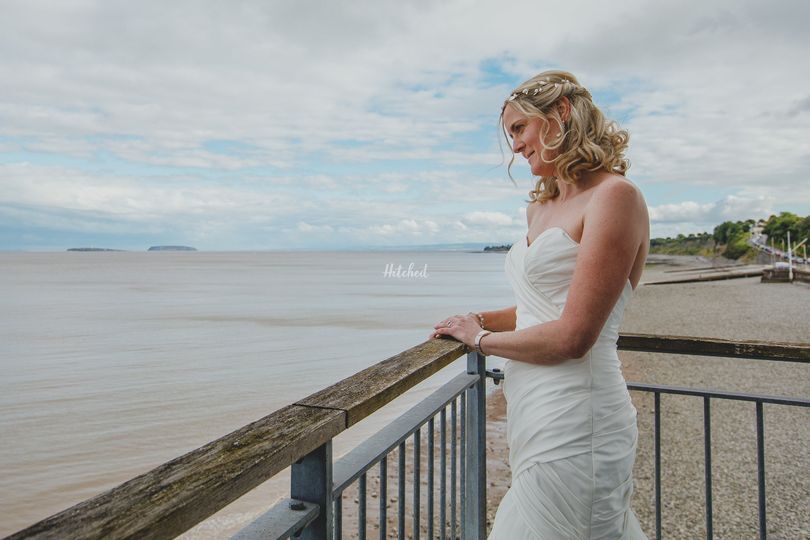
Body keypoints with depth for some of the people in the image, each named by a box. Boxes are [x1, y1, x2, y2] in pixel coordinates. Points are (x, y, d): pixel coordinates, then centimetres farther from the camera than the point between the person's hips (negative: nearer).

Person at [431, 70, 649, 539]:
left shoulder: (615, 196, -13)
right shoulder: (542, 206, 14)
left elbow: (572, 336, -19)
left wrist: (482, 339, -6)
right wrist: (482, 319, 7)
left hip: (574, 428, -8)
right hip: (541, 419, 8)